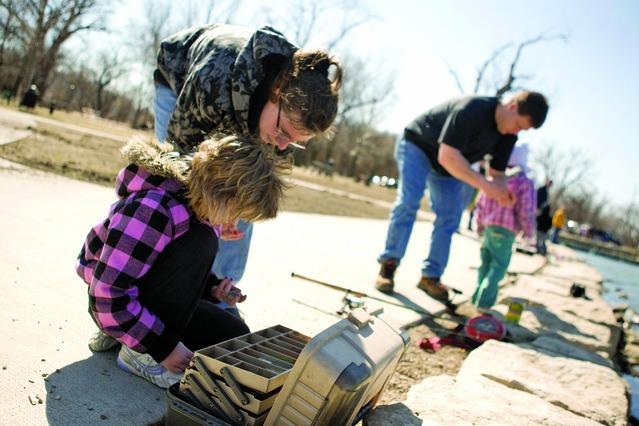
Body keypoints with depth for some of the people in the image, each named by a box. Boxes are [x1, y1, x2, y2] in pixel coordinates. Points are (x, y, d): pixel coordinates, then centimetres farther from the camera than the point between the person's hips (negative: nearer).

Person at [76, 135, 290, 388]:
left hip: (159, 299, 8)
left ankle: (135, 331, 8)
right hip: (110, 302, -8)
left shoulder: (203, 206, -7)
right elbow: (109, 295, -32)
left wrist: (212, 288, -10)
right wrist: (164, 347, -27)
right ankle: (141, 352, -17)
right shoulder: (150, 209, -33)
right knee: (198, 244, -30)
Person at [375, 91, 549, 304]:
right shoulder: (472, 109, -35)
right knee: (408, 202, -24)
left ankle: (430, 276, 5)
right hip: (416, 146, -7)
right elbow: (447, 157, -41)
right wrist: (484, 184, -46)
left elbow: (496, 173, -3)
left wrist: (501, 190, -27)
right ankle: (388, 266, -17)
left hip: (450, 165, 7)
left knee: (449, 219, -2)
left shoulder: (508, 135, -10)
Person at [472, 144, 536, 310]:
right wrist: (529, 231, 0)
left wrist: (480, 225, 25)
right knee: (498, 266, 3)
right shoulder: (525, 183, -12)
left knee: (486, 264, 17)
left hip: (488, 228, 6)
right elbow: (525, 211, -16)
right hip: (505, 232, -6)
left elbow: (481, 204, 12)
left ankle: (478, 297, 23)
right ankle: (484, 301, -3)